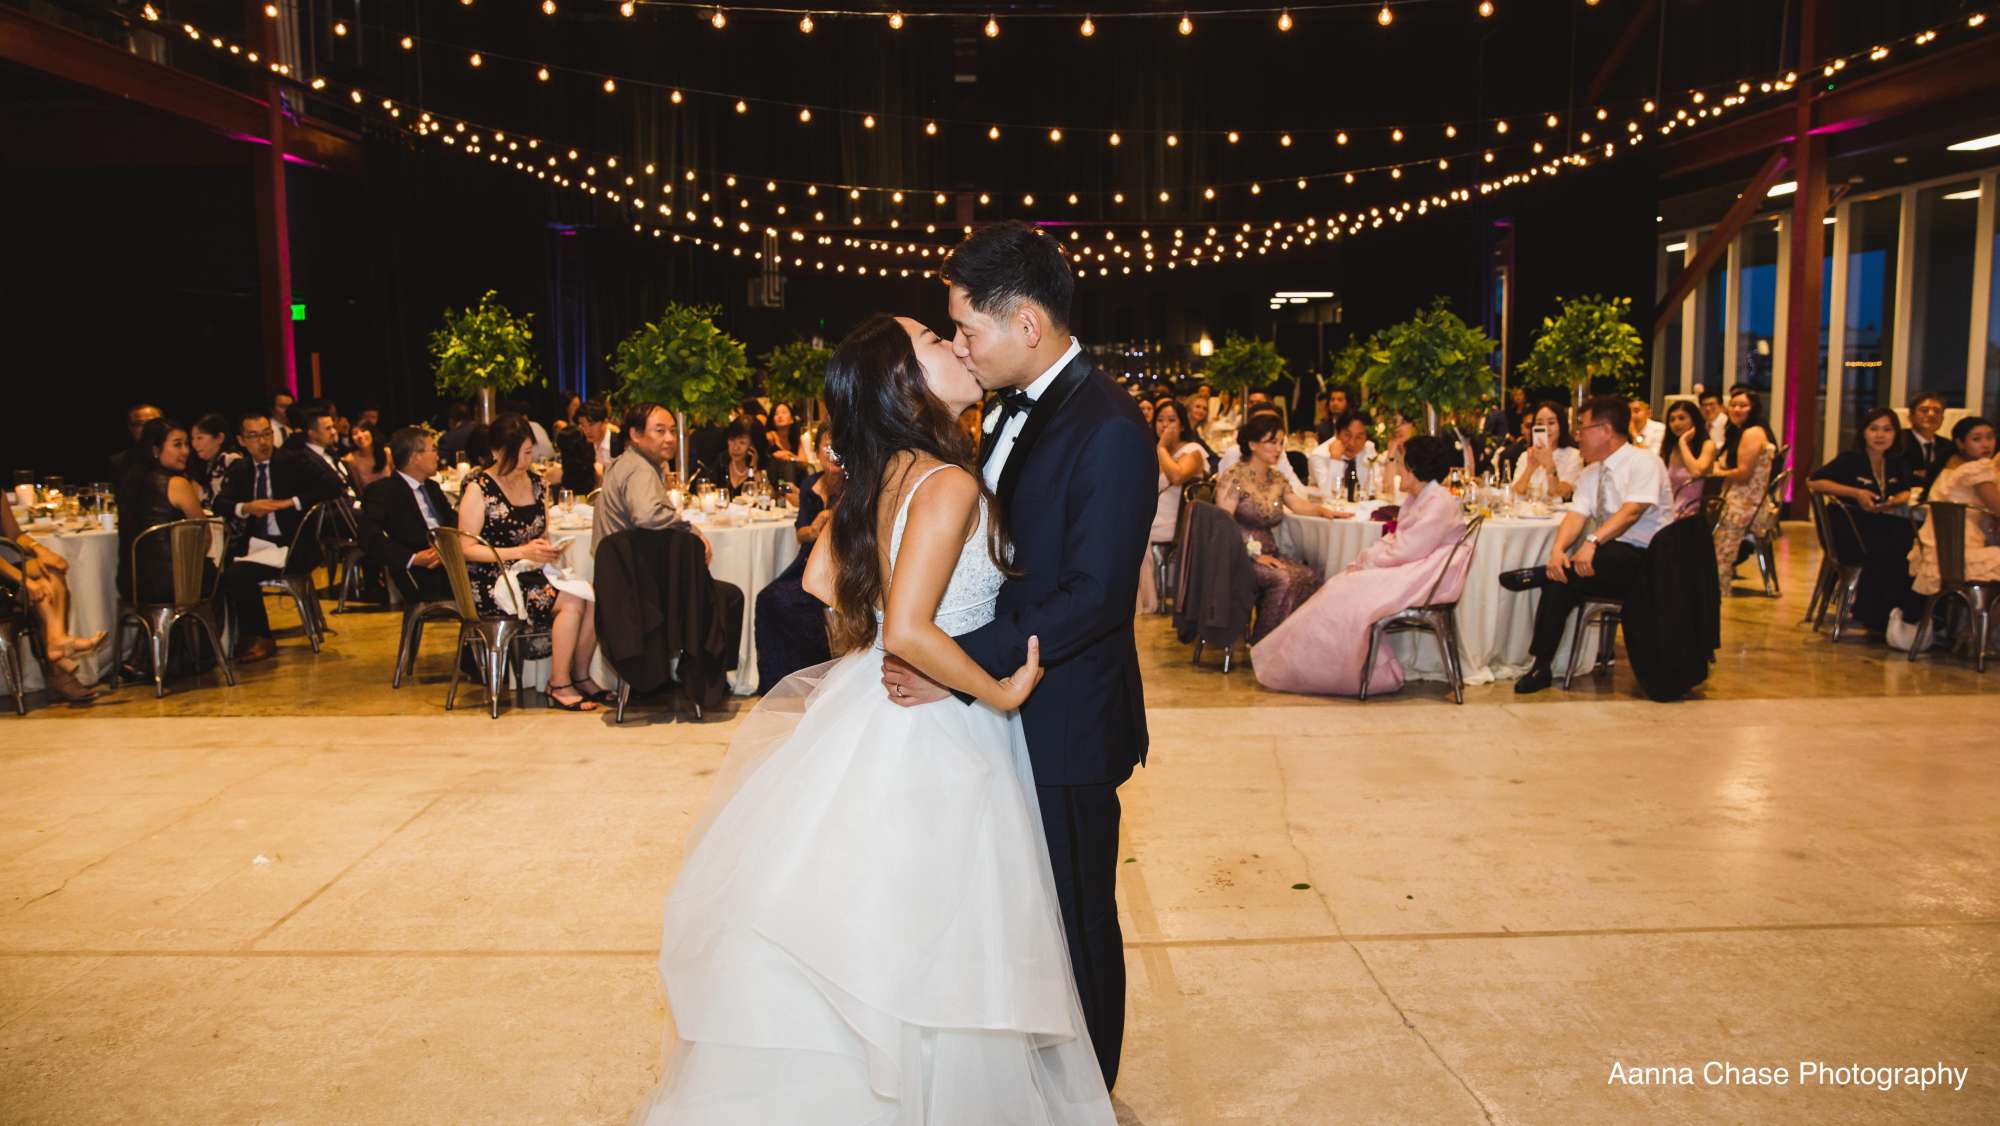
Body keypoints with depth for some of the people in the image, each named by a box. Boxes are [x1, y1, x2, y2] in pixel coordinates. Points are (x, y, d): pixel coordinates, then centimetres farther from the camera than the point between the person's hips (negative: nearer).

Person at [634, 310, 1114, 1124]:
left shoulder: (882, 474, 4)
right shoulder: (951, 484, -21)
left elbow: (820, 580, 12)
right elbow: (909, 631, -28)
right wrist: (1002, 693, -17)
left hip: (874, 700, 9)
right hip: (931, 731, -8)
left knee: (851, 945, 20)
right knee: (918, 953, 7)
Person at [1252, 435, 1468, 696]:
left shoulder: (1439, 503, -16)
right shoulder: (1417, 498, 17)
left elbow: (1405, 550, -21)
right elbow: (1394, 539, 15)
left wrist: (1366, 562, -10)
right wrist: (1363, 559, -2)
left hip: (1426, 580, -10)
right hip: (1410, 571, 10)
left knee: (1348, 595, -19)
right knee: (1342, 585, -4)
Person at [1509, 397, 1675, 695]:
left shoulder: (1644, 463, -9)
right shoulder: (1591, 473, 13)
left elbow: (1631, 511, -24)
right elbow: (1577, 514, 1)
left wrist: (1592, 542, -37)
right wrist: (1558, 549, -20)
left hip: (1643, 559, -7)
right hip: (1606, 561, 7)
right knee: (1560, 581, -18)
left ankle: (1538, 575, -18)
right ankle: (1541, 666, -14)